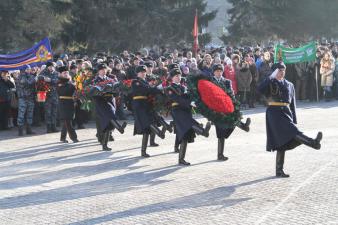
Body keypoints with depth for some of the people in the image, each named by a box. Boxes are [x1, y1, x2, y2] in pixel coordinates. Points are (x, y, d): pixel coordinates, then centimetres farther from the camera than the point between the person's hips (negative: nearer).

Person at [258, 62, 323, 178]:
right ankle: (313, 143, -46)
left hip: (286, 113, 6)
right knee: (292, 131, -26)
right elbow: (260, 89, -23)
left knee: (282, 143, 6)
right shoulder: (270, 83, 0)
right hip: (274, 113, -6)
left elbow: (292, 104, 18)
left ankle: (279, 171, 10)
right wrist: (271, 76, -19)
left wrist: (294, 120, 14)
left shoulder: (289, 85, 15)